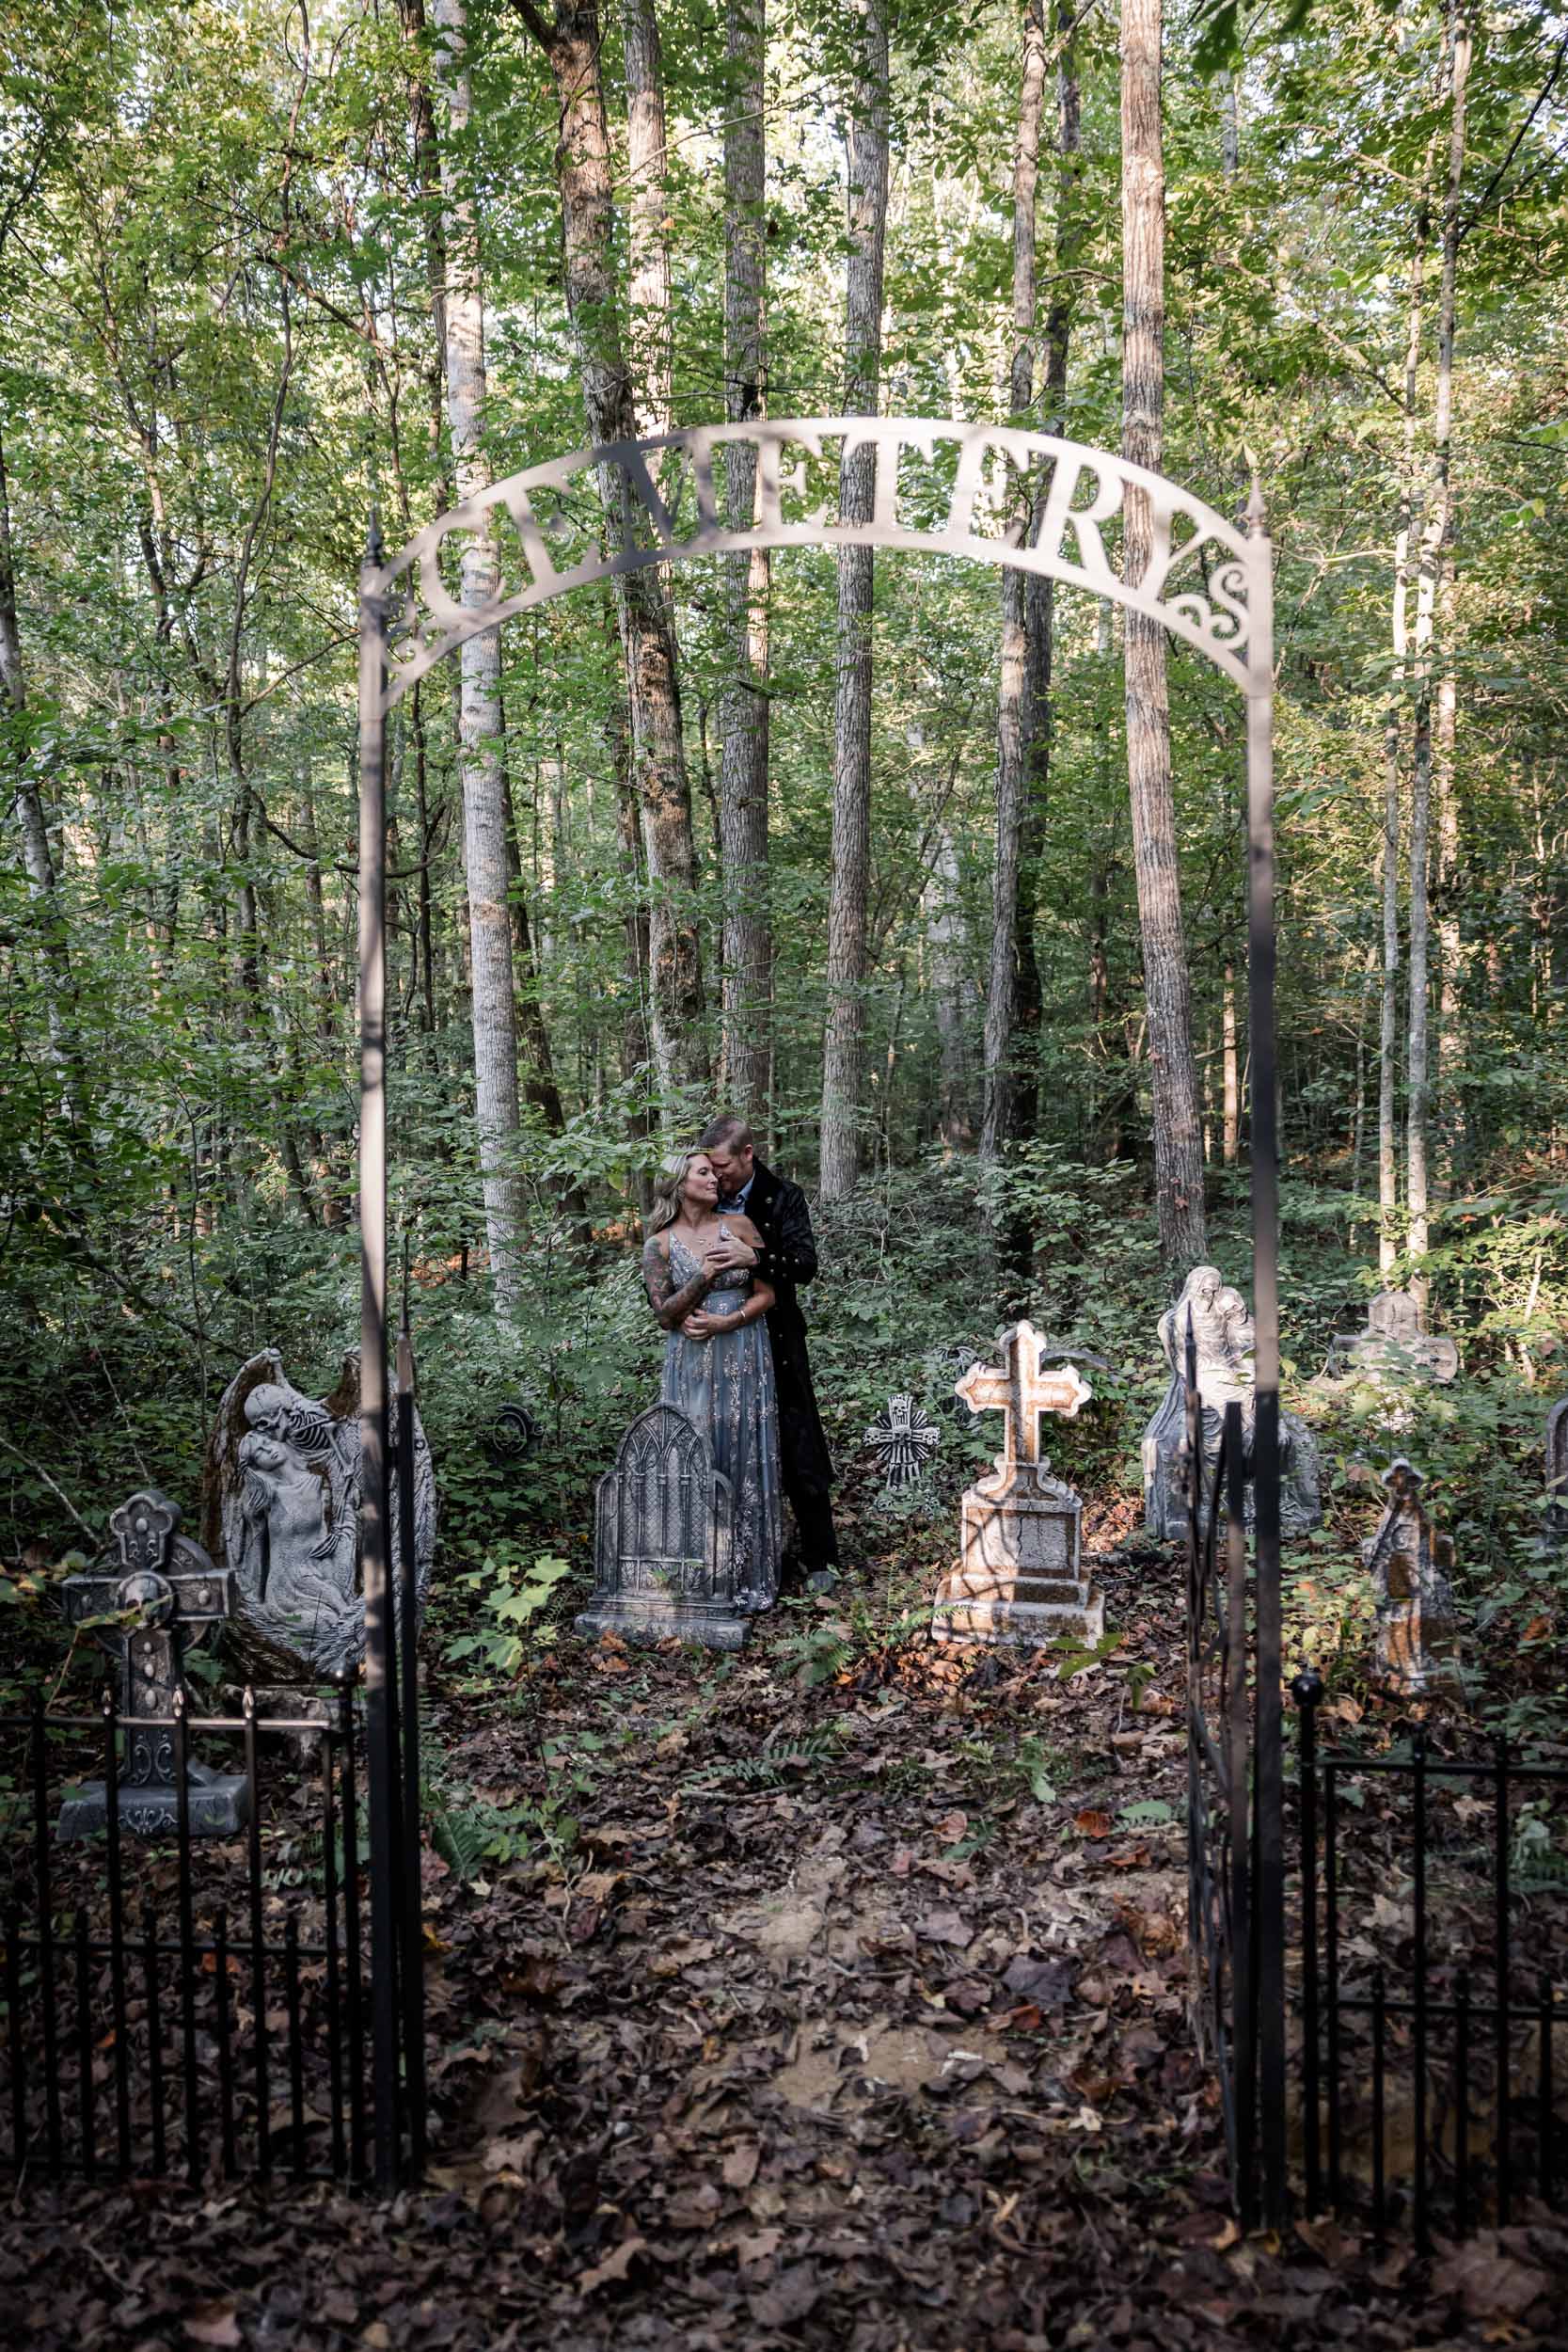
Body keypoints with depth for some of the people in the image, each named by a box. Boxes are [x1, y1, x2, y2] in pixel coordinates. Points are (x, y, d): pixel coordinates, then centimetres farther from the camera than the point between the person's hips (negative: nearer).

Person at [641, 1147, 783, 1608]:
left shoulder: (739, 1226, 3)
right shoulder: (659, 1244, 2)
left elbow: (767, 1294, 2)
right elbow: (666, 1313, -2)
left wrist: (727, 1322, -13)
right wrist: (705, 1276, -15)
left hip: (745, 1361, 0)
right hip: (692, 1366, 0)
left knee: (746, 1463, 2)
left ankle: (748, 1575, 11)